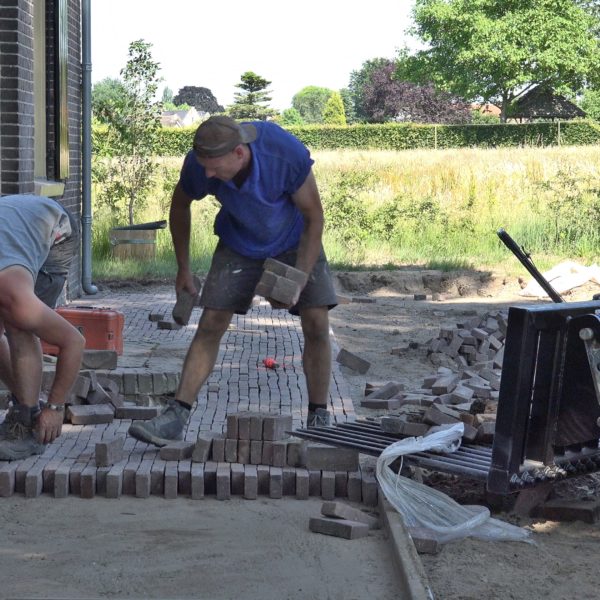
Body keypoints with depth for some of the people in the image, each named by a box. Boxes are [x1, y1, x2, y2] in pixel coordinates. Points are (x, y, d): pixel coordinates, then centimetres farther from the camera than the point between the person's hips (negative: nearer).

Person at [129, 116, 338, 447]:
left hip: (295, 241, -1)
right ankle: (176, 414, -8)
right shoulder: (198, 164, -27)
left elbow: (314, 217, -22)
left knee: (317, 325, -11)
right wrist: (183, 268, 1)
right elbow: (180, 206, -3)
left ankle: (319, 418, 2)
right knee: (210, 325, -10)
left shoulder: (288, 155, -36)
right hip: (239, 243, 2)